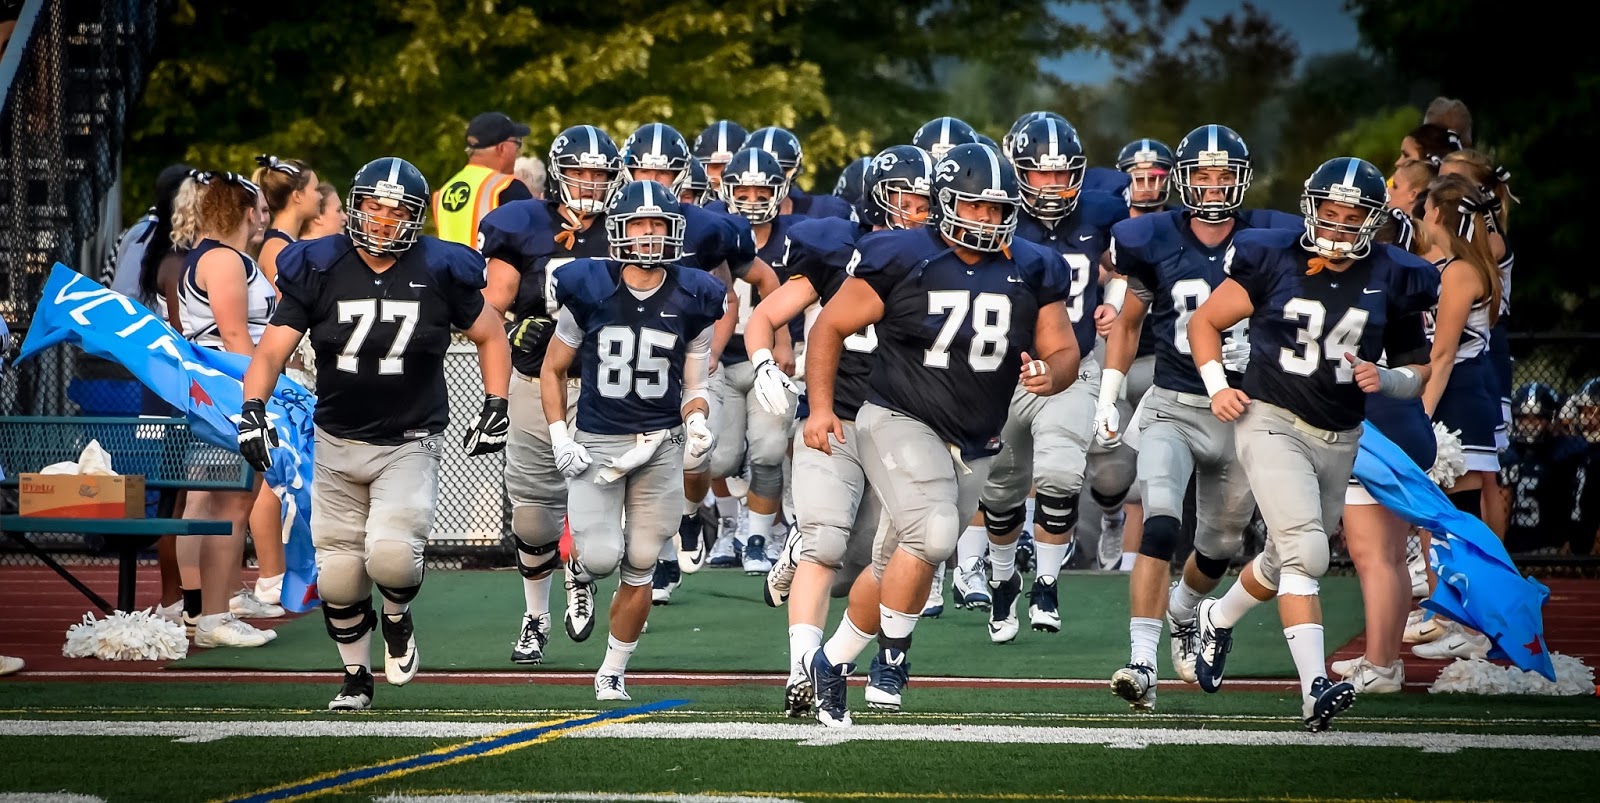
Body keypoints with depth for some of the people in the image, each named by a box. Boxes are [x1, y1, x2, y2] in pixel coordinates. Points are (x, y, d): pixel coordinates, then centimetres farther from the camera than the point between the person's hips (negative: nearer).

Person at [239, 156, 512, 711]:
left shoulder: (439, 273, -6)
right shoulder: (319, 271, -5)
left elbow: (491, 337, 9)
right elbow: (271, 351, -6)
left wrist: (496, 408, 1)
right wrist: (252, 409, -23)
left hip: (410, 445, -2)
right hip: (338, 444, 2)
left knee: (391, 555, -22)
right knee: (339, 578, 4)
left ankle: (397, 618, 13)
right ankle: (357, 676, 28)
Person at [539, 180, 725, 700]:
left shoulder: (690, 300, 0)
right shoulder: (589, 291, -5)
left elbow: (693, 385, 6)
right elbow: (552, 369, 6)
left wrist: (696, 422, -16)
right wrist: (559, 439, -3)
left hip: (661, 445, 2)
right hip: (596, 443, -2)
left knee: (639, 569, 4)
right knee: (602, 559, -13)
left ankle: (612, 673, 21)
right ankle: (577, 561, 26)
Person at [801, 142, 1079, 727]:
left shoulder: (1030, 273, 1)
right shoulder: (900, 261, -10)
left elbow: (1064, 352, 6)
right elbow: (830, 327, -2)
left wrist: (1050, 374, -18)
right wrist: (821, 407, -10)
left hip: (974, 447, 5)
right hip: (900, 422, -5)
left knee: (899, 567, 12)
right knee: (932, 534, -27)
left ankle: (833, 660, 31)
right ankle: (893, 658, -11)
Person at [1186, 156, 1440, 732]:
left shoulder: (1391, 279, 2)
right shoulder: (1273, 260, -6)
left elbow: (1419, 372, 11)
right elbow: (1205, 322, 6)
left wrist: (1384, 380, -11)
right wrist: (1217, 387, -7)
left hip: (1340, 439, 5)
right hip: (1272, 422, -5)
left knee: (1287, 562, 18)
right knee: (1304, 550, -22)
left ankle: (1218, 619, 49)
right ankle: (1314, 688, -28)